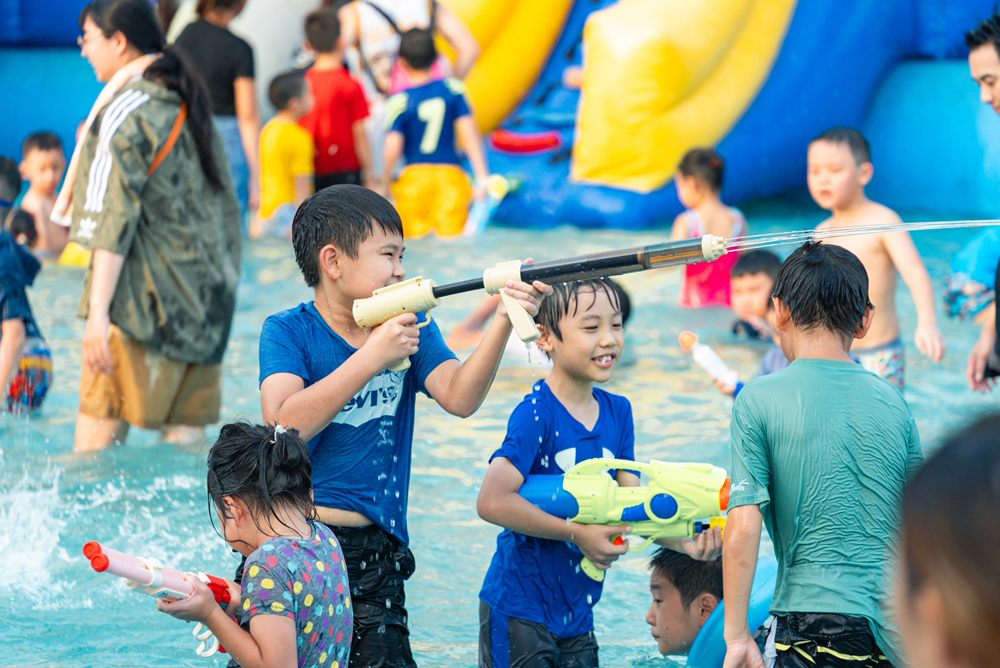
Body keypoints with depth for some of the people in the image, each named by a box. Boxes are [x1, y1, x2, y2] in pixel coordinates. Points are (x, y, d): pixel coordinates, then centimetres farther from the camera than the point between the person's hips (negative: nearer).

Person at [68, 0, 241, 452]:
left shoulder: (124, 112, -10)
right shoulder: (189, 103, 15)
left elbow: (114, 218, -18)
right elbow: (226, 208, 18)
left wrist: (98, 312, -21)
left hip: (145, 297, -8)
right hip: (206, 295, 8)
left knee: (98, 434, -4)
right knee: (185, 439, 7)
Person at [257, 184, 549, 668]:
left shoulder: (412, 329, 10)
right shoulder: (288, 332, -2)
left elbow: (458, 398, -5)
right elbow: (283, 428, -18)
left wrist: (503, 323, -20)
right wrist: (373, 356, -18)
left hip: (375, 557, 3)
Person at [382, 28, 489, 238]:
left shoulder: (399, 102, -7)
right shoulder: (452, 89, -1)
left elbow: (392, 148, -14)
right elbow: (469, 133, -4)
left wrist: (384, 182, 1)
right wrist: (481, 178, -2)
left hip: (413, 179, -1)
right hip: (450, 176, 1)